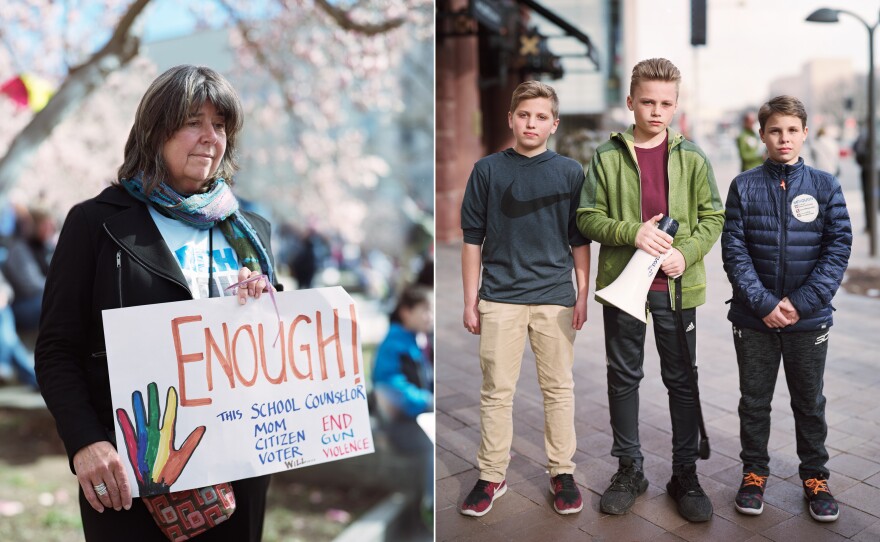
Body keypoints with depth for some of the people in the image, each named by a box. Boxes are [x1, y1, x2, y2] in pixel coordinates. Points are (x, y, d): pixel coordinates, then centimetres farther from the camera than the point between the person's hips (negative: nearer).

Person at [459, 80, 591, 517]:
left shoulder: (570, 173, 4)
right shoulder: (487, 170, 2)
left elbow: (580, 240, 8)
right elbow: (472, 238, 4)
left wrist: (583, 296, 5)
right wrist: (470, 300, 2)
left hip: (556, 299, 1)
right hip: (500, 298, 0)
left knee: (559, 389, 9)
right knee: (496, 391, 6)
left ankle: (562, 473, 23)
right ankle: (491, 476, 19)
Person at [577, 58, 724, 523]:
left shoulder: (691, 158, 3)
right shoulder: (607, 156, 0)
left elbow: (713, 218, 4)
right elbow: (588, 218, -1)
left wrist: (686, 253, -13)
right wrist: (632, 232, -17)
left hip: (675, 287, 0)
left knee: (682, 381, 8)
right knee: (623, 378, 10)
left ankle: (686, 473, 24)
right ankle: (629, 469, 26)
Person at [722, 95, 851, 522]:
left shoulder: (825, 186, 0)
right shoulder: (744, 186, -2)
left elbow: (839, 248, -5)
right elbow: (734, 250, -7)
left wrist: (802, 303, -15)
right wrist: (764, 304, -15)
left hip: (809, 319, 1)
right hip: (754, 318, 0)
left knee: (810, 402, 14)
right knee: (754, 401, 12)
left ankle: (815, 477, 31)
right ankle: (754, 472, 28)